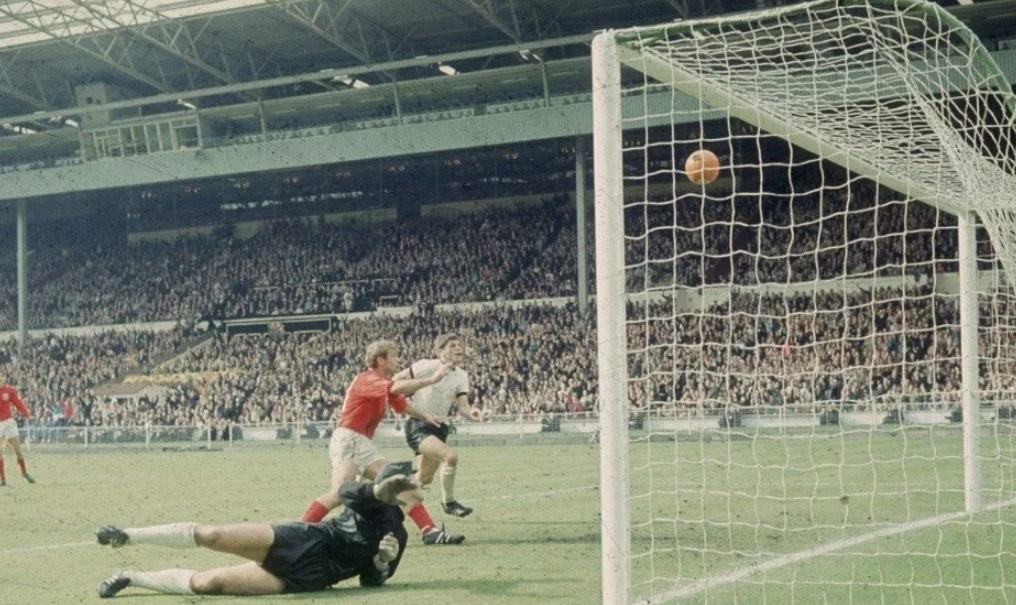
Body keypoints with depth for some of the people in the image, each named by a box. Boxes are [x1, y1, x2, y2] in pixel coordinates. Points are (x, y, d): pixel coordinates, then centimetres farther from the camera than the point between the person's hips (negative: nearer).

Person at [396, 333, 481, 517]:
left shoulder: (461, 376, 4)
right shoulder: (428, 366, -15)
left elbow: (462, 405, -6)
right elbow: (396, 380, -11)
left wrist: (470, 413, -27)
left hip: (440, 428, 8)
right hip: (418, 427, -8)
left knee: (424, 480, 16)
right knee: (451, 456, -29)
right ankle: (449, 502, -10)